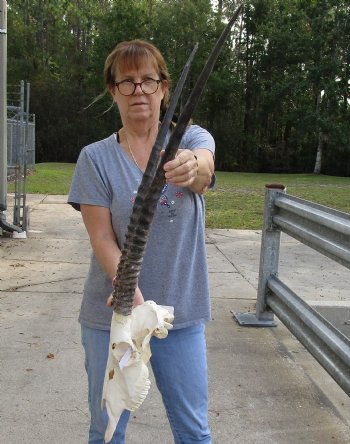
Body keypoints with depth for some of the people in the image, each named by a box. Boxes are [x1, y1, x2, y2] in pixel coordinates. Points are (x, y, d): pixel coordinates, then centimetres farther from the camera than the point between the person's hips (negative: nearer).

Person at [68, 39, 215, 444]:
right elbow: (102, 238, -10)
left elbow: (205, 168, -24)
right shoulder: (96, 157, -2)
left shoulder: (192, 139, 0)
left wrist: (192, 168, -49)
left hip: (181, 313, 1)